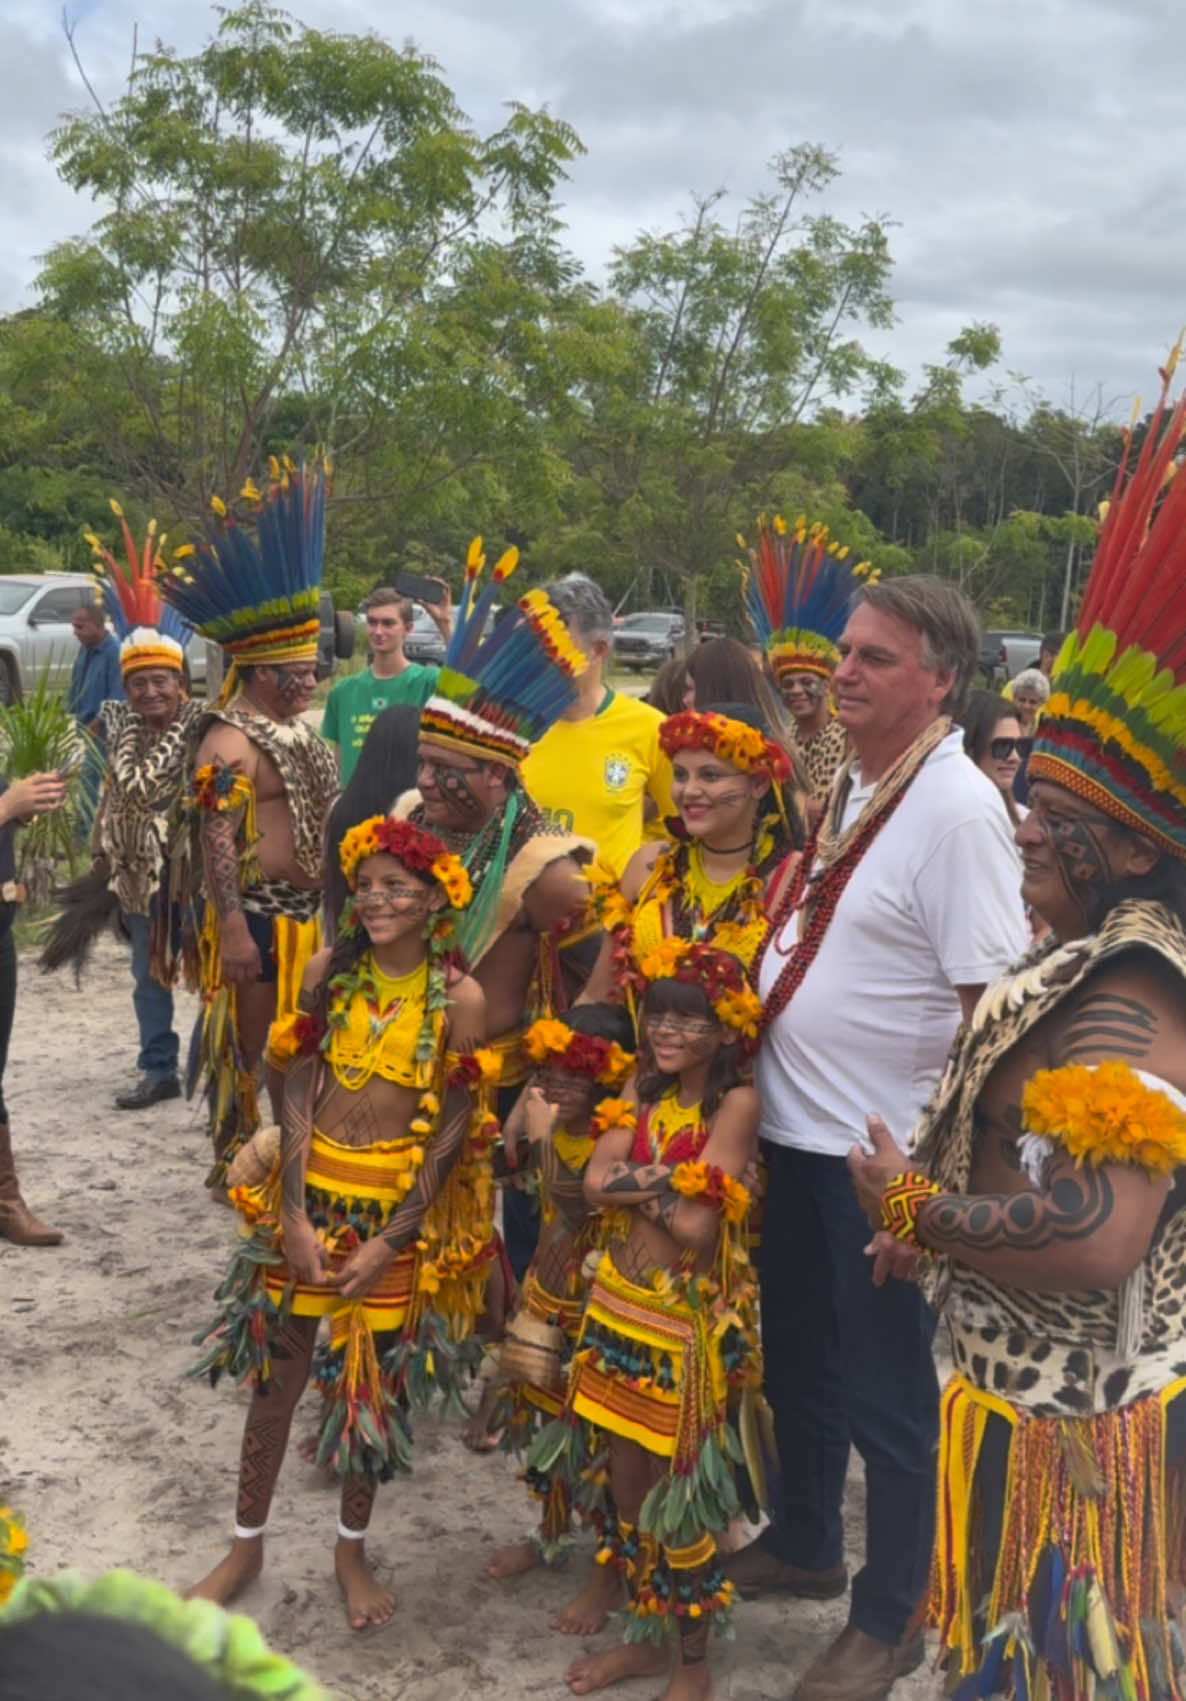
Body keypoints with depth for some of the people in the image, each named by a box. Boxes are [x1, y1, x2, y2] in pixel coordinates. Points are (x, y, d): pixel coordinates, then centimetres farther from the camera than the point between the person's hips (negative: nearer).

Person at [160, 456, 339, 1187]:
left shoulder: (297, 728, 13)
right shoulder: (230, 743, -18)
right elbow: (216, 842, -23)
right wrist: (232, 929, -27)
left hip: (307, 913, 9)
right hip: (257, 918, -9)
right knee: (249, 1046, 1)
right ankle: (235, 1165, 13)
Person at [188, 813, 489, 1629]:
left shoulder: (459, 997, -11)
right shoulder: (332, 970, -5)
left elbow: (455, 1130, -9)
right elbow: (299, 1092, -5)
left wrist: (390, 1240, -12)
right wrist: (294, 1215, -11)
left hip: (402, 1207, -2)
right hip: (311, 1193, 2)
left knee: (372, 1381, 11)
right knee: (274, 1370, 11)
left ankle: (353, 1548, 33)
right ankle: (247, 1546, 31)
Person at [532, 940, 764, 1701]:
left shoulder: (737, 1103, -16)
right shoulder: (645, 1092, 5)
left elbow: (696, 1227, -23)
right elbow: (597, 1182, -8)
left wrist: (640, 1180, -10)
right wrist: (664, 1181, -21)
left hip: (691, 1316, -7)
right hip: (621, 1299, 7)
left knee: (682, 1494, 6)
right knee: (628, 1479, 17)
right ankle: (649, 1635, 36)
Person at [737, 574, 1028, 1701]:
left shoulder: (955, 809, -19)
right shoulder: (848, 783, 6)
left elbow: (995, 1004, -20)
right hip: (793, 1132, 8)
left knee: (887, 1393, 8)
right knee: (796, 1356, 23)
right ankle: (803, 1545, 45)